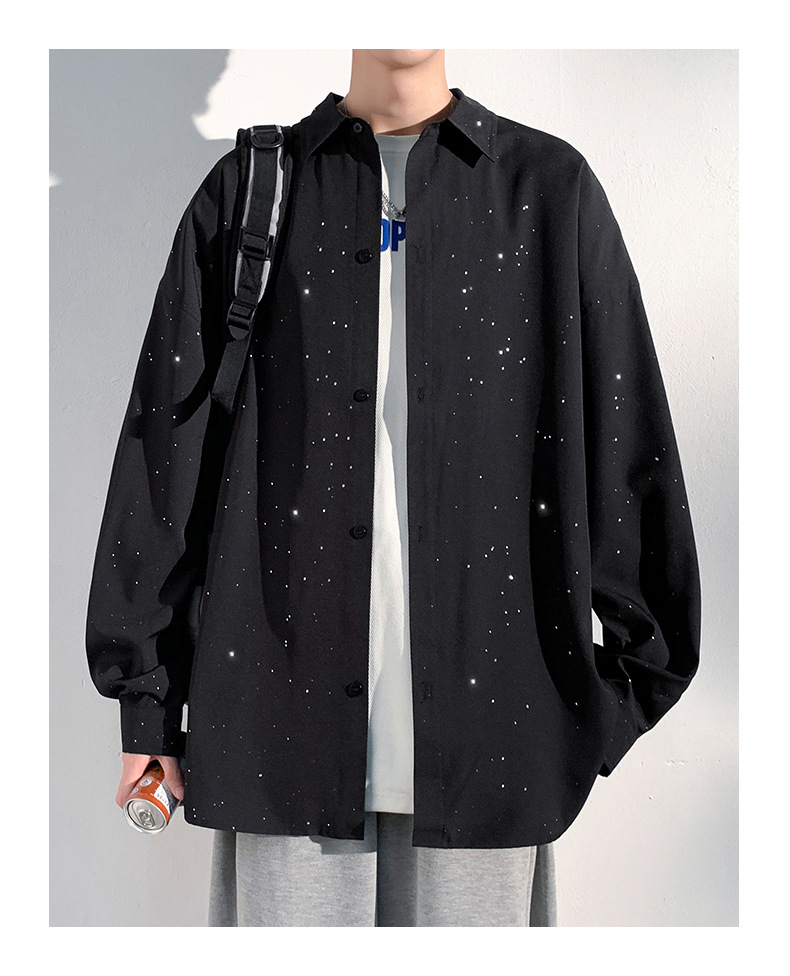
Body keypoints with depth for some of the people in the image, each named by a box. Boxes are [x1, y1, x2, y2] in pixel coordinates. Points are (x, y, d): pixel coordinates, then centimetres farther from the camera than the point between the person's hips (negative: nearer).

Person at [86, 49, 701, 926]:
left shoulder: (551, 188, 7)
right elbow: (163, 443, 6)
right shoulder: (248, 191, 8)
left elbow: (629, 447, 6)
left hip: (486, 717, 0)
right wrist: (146, 701, 4)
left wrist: (639, 676, 2)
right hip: (284, 713, 1)